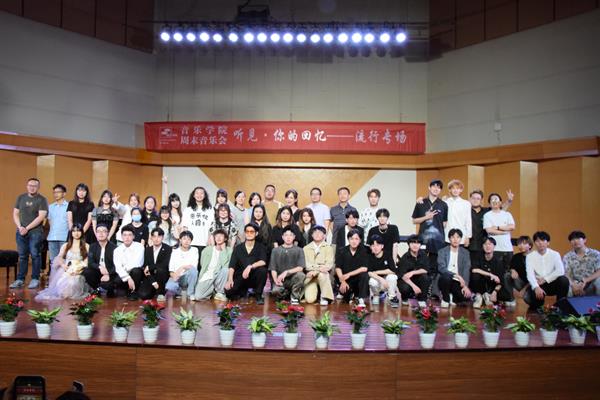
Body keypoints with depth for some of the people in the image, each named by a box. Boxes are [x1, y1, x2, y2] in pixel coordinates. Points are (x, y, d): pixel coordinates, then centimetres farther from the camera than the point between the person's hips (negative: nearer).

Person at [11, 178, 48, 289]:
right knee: (22, 256, 7)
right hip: (21, 232, 4)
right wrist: (20, 227, -4)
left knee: (35, 255, -2)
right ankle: (20, 279, 11)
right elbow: (15, 214, 11)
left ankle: (35, 279, 4)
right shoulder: (21, 198, 12)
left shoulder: (42, 200, -3)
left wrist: (27, 228, -13)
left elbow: (41, 217, -11)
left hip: (35, 232, -4)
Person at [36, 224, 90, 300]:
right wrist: (63, 265, -16)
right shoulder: (65, 246, 19)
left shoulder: (86, 246, 10)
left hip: (78, 272, -4)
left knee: (71, 283, -34)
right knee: (61, 283, -27)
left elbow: (87, 261, 0)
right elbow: (59, 257, 7)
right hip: (66, 270, 4)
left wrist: (78, 269, -18)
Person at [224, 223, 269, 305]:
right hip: (240, 277, 1)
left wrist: (250, 267, -33)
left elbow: (263, 262, -18)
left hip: (254, 278, -1)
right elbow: (232, 265, -4)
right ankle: (243, 291, 12)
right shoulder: (238, 248, 5)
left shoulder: (261, 247, 0)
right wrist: (230, 279, -20)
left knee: (262, 270, -33)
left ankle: (258, 295, -9)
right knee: (228, 291, -24)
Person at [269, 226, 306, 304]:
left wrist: (286, 272, -19)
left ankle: (294, 297, -7)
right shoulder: (276, 250, 10)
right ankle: (286, 293, 8)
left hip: (293, 278, 0)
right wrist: (276, 280, -15)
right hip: (280, 280, 0)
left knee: (301, 275, -34)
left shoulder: (299, 250, 7)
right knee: (275, 291, -33)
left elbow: (300, 268, -5)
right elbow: (273, 269, 4)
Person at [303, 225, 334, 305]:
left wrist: (316, 271, -21)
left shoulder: (328, 248, 6)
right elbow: (305, 264, -2)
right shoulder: (306, 248, 10)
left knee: (321, 275, -38)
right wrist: (319, 267, -20)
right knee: (310, 299, -19)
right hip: (310, 276, 1)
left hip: (323, 275, -1)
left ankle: (325, 297, -17)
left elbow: (329, 264, -6)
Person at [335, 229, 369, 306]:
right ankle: (350, 294, 13)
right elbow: (338, 268, -5)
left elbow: (364, 268, -15)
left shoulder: (363, 251, -8)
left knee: (364, 275, -31)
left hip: (358, 278, -1)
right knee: (343, 290, -27)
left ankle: (361, 299, -16)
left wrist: (349, 274, -20)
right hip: (346, 280, 1)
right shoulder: (343, 251, -4)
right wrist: (342, 281, -18)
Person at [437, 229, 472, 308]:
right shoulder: (442, 251, -1)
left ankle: (453, 298, 10)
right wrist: (456, 275, -25)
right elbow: (441, 268, -14)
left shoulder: (465, 252, 6)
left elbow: (466, 270, -3)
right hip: (445, 280, -2)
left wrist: (465, 285, -18)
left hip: (458, 282, 2)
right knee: (446, 277, -36)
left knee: (466, 296, -26)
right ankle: (445, 299, -10)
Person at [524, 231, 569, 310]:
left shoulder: (555, 254, -3)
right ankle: (537, 308, 9)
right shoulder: (530, 256, -5)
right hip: (537, 285, -1)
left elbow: (560, 271, -17)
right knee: (528, 297, -31)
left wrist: (545, 279, -22)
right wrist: (536, 287, -35)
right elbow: (530, 274, -18)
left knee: (564, 280, -30)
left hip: (552, 283, 1)